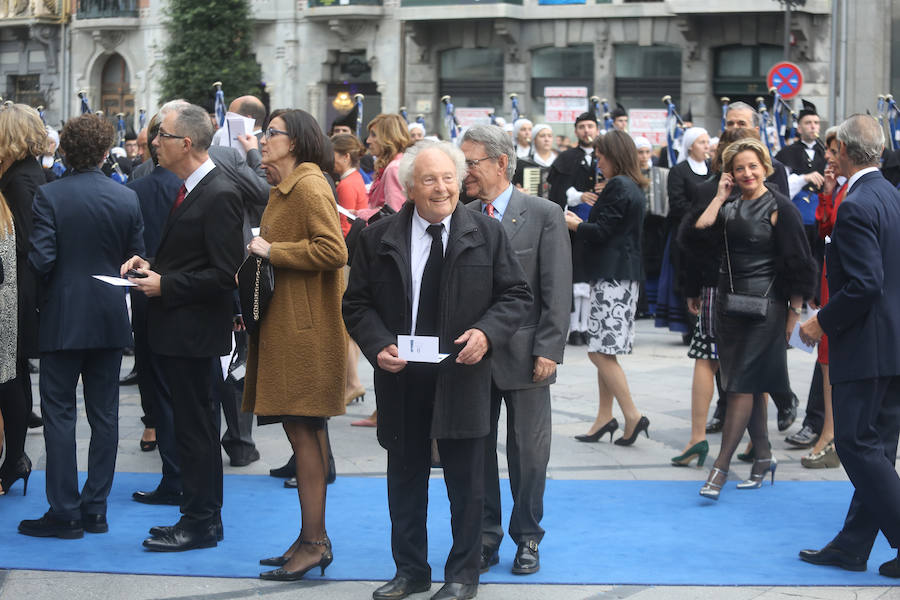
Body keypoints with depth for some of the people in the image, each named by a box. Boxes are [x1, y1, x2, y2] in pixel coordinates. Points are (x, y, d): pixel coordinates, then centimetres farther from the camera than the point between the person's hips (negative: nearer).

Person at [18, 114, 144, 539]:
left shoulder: (48, 196, -11)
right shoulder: (127, 199, -2)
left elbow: (40, 259, -14)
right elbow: (137, 260, 2)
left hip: (62, 319, -3)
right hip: (110, 320, 3)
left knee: (59, 414, 3)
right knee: (104, 416, 9)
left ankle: (65, 512, 2)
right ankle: (96, 509, 13)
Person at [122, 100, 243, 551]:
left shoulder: (219, 196, -17)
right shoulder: (188, 190, 13)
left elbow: (223, 274, -21)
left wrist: (165, 285, -16)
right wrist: (151, 265, 6)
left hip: (195, 331, -10)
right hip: (177, 329, 10)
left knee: (194, 427, -2)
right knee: (192, 425, 15)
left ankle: (201, 523, 7)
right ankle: (200, 516, 24)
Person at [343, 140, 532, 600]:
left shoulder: (487, 234, 0)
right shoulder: (378, 238, 3)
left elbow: (516, 296, 3)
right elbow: (357, 303, 7)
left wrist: (486, 332, -14)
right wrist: (378, 346, -10)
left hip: (462, 376, -1)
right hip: (401, 378, 2)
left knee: (465, 483, 5)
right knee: (405, 478, 11)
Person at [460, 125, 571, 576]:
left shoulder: (544, 215, -3)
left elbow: (556, 291, -6)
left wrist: (548, 350, -11)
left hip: (524, 354, -3)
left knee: (528, 452, 6)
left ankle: (527, 538, 20)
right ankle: (484, 537, 20)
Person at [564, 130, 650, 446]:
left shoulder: (618, 186, -14)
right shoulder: (632, 187, 16)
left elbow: (602, 231, -16)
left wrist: (576, 224, 0)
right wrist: (582, 223, 19)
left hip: (612, 277, -10)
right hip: (623, 275, 10)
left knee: (601, 352, -9)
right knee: (604, 352, 12)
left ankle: (632, 416, -9)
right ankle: (605, 418, 15)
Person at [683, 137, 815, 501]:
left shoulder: (779, 208, -6)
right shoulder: (729, 208, 11)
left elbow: (798, 265, -7)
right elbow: (698, 238, -3)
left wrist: (794, 313, -10)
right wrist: (720, 196, 0)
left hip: (764, 306, -6)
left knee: (743, 385, -8)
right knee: (749, 386, 12)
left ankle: (721, 467, -9)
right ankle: (763, 457, 23)